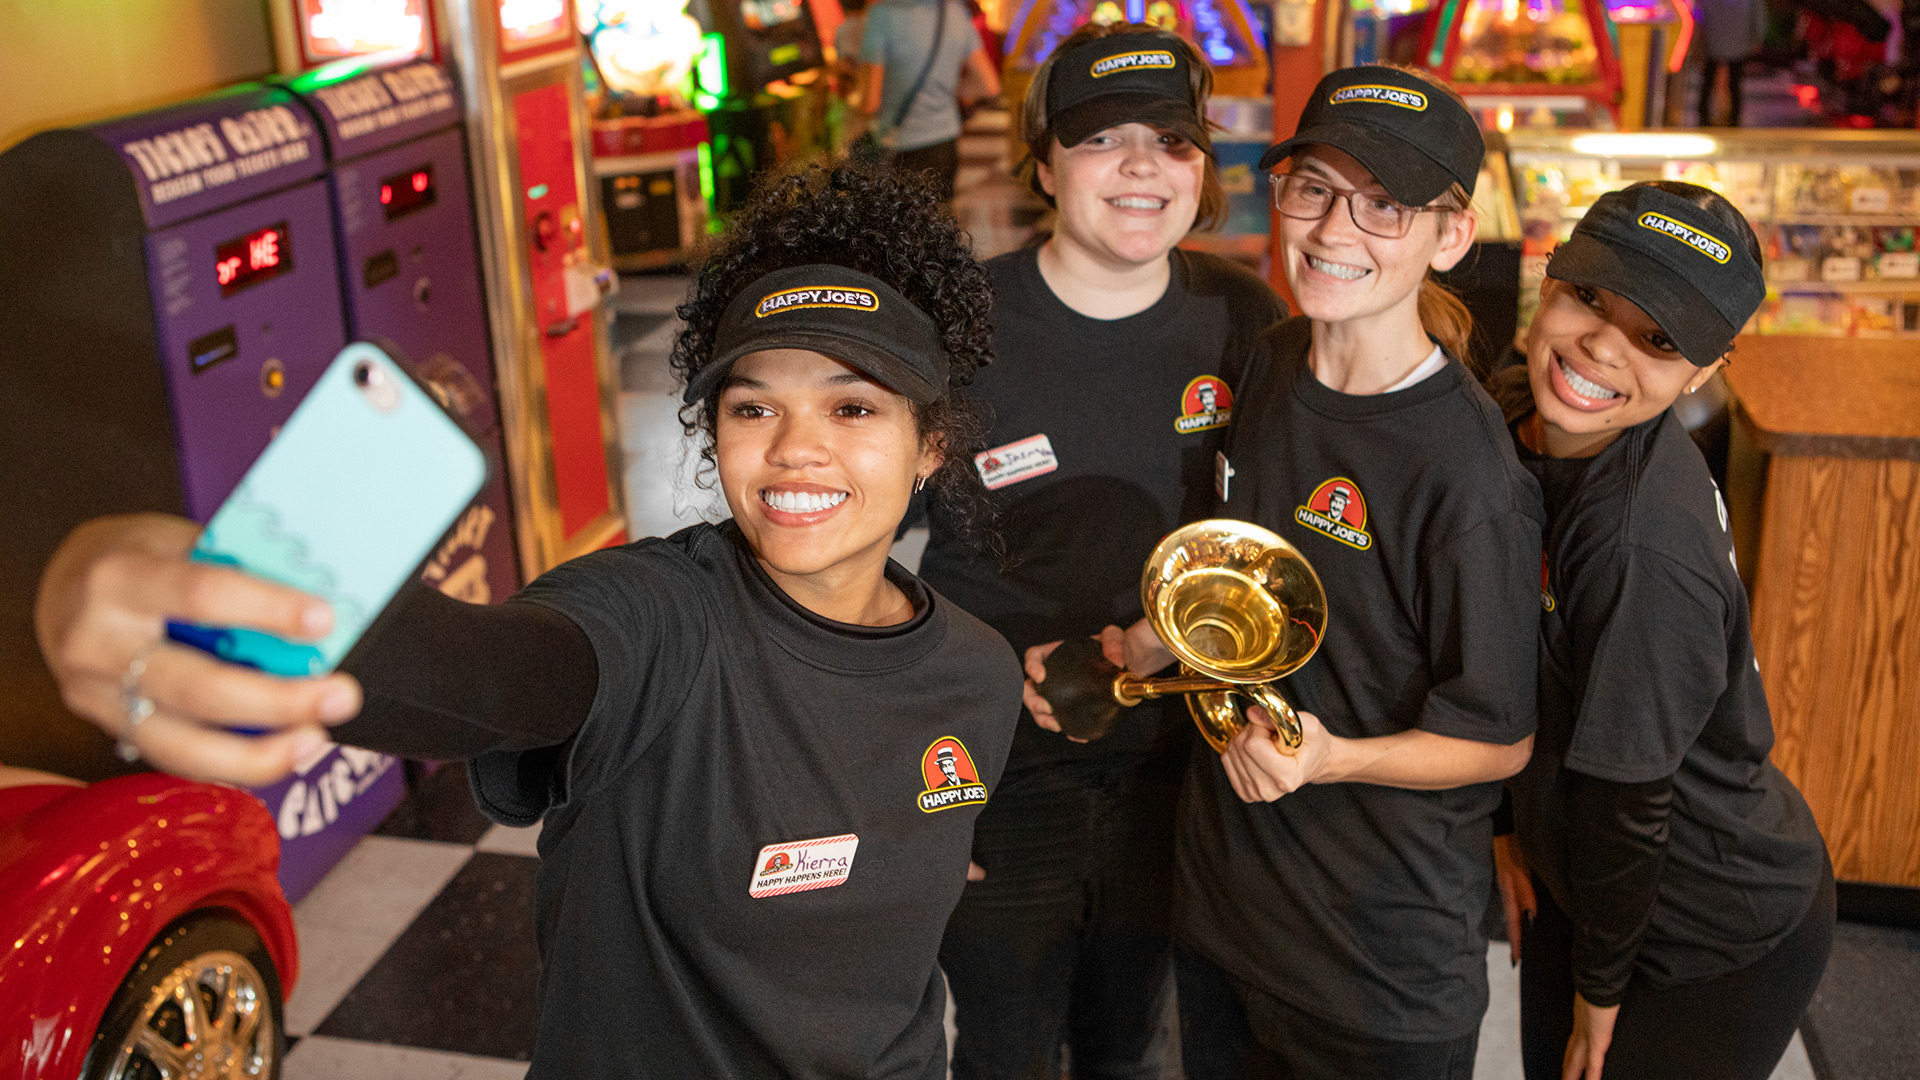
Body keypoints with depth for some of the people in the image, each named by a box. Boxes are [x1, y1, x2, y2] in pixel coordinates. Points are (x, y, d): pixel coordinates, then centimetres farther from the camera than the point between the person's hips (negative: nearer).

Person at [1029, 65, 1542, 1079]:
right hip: (1223, 881, 7)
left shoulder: (1466, 471, -23)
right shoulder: (1272, 363, -1)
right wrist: (1139, 648, -1)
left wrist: (1330, 755, -29)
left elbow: (1499, 740, -14)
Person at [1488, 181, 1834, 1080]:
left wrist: (1599, 984, -10)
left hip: (1719, 940, -7)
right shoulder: (1521, 416, -11)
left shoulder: (1641, 545, -36)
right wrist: (1511, 823, 6)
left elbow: (1628, 796, -23)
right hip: (1575, 875, 7)